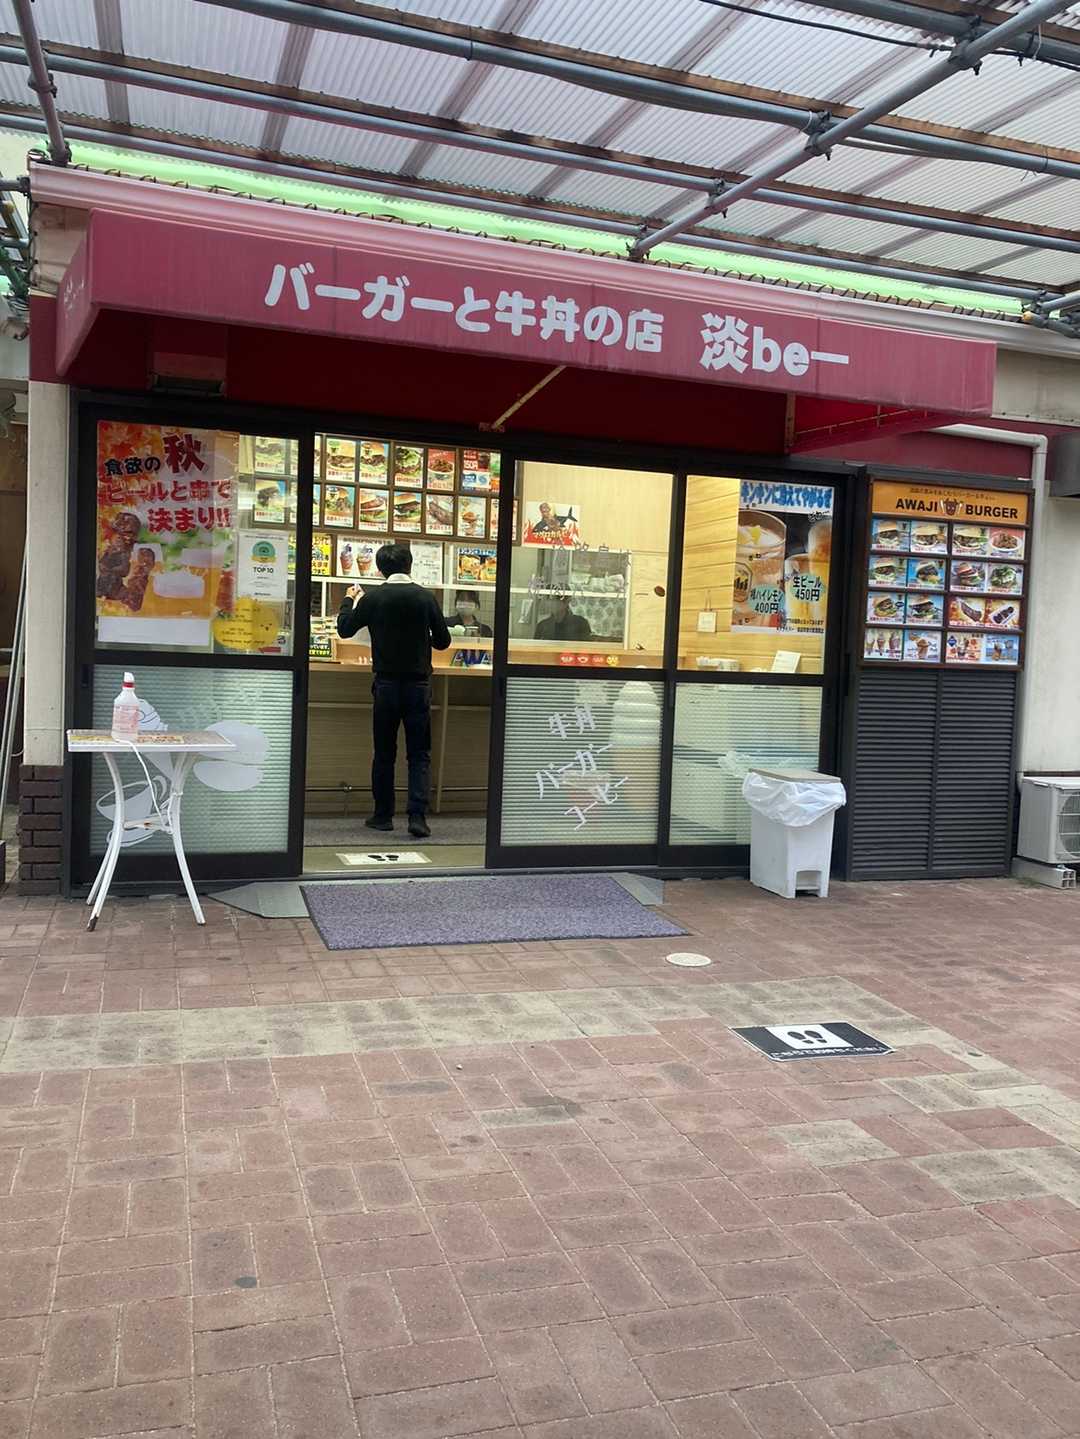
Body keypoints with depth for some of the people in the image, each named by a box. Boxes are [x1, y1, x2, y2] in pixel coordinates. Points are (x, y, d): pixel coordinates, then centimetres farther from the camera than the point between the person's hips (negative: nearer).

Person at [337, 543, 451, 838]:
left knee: (384, 753, 12)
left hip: (386, 683, 0)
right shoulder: (426, 598, -3)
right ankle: (418, 816, -6)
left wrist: (350, 599, 23)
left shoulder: (372, 598, -5)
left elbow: (344, 629, 7)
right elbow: (443, 641, 4)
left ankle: (383, 815, 18)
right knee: (420, 755, 5)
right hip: (419, 685, 0)